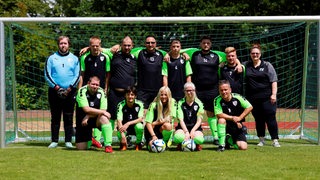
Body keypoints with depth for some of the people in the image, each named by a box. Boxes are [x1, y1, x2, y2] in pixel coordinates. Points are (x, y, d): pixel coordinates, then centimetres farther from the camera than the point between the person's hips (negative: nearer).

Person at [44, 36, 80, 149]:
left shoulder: (74, 59, 10)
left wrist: (70, 88, -9)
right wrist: (56, 87, -10)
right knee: (55, 117, 3)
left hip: (70, 92, 0)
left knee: (68, 118, 0)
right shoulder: (52, 58, 8)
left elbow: (77, 76, 4)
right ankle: (54, 140, 7)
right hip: (54, 92, 0)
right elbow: (47, 75, 1)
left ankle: (68, 141, 5)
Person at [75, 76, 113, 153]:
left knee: (104, 118, -35)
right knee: (81, 148, -2)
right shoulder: (82, 91, -16)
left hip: (96, 119, 1)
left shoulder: (101, 92, -7)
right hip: (82, 121, -1)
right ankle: (90, 141, 35)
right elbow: (87, 109, -25)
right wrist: (102, 112, -25)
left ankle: (108, 145, -31)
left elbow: (103, 110, -11)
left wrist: (88, 117, -19)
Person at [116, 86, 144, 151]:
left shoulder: (139, 104, -13)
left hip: (135, 125, 1)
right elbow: (119, 120, -25)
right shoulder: (121, 105, -16)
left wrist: (128, 123, -37)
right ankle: (123, 144, 7)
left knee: (139, 126, -35)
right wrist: (123, 135, -39)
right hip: (124, 127, -1)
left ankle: (138, 143, -4)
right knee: (120, 135, -34)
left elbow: (140, 119, -21)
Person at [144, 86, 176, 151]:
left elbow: (170, 119, -13)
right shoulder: (153, 105, -13)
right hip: (152, 130, -1)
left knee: (167, 125, -34)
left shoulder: (173, 103, -9)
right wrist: (153, 136, -32)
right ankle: (150, 143, 15)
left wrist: (155, 123, -15)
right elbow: (148, 123, -18)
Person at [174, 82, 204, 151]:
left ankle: (196, 144, 6)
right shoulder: (180, 103, 2)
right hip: (183, 127, 0)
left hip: (195, 127, 0)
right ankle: (181, 144, 4)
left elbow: (199, 121, 0)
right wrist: (186, 132, -20)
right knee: (178, 137, -36)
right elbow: (181, 120, -6)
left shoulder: (198, 103, 4)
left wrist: (193, 131, -17)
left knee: (199, 139, -34)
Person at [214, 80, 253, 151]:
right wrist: (232, 118, -26)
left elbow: (249, 107, -9)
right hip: (225, 126, -1)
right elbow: (219, 115, -22)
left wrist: (239, 118, -16)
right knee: (221, 120, -37)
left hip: (238, 126, 1)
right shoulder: (217, 100, -14)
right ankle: (221, 144, -22)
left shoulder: (237, 97, -11)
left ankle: (230, 140, 22)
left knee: (243, 147, -13)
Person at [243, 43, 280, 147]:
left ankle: (275, 140, -1)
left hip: (267, 97, -2)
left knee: (270, 118, -5)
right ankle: (261, 140, 18)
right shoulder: (246, 65, 11)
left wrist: (274, 94, -9)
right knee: (258, 119, 7)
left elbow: (274, 81, 2)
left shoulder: (267, 66, 5)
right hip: (252, 98, 3)